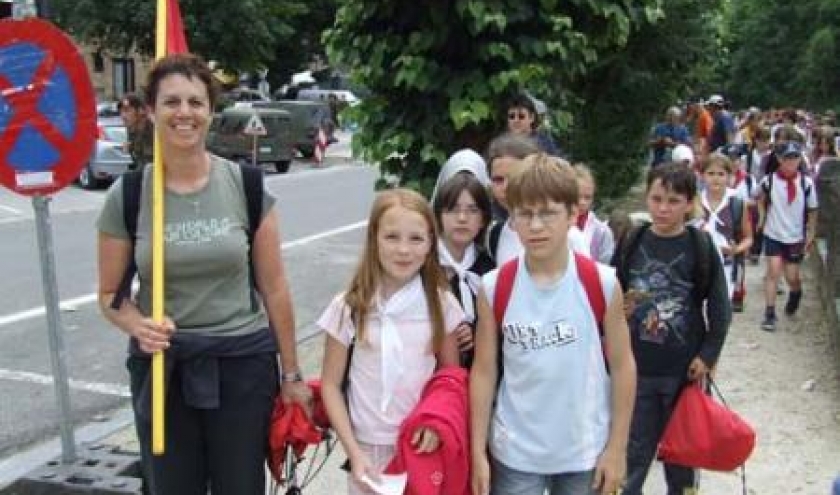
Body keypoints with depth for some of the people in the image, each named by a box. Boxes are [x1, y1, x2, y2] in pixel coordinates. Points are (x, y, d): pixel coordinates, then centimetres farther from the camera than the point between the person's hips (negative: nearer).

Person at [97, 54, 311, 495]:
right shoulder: (126, 196, -4)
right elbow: (110, 295, 3)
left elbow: (273, 288, -1)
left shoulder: (247, 186, -5)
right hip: (161, 367, 1)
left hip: (242, 363, 0)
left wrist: (291, 374, 2)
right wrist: (139, 326, -18)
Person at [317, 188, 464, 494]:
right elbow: (331, 385, -3)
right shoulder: (349, 308, -8)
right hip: (369, 449, -1)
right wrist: (354, 452, -9)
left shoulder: (442, 305, -4)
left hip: (424, 446, 1)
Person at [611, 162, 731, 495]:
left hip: (683, 368, -1)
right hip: (635, 366, 1)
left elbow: (719, 308, -4)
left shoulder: (701, 247, -6)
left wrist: (707, 355, -8)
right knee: (633, 450, 9)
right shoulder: (631, 243, -1)